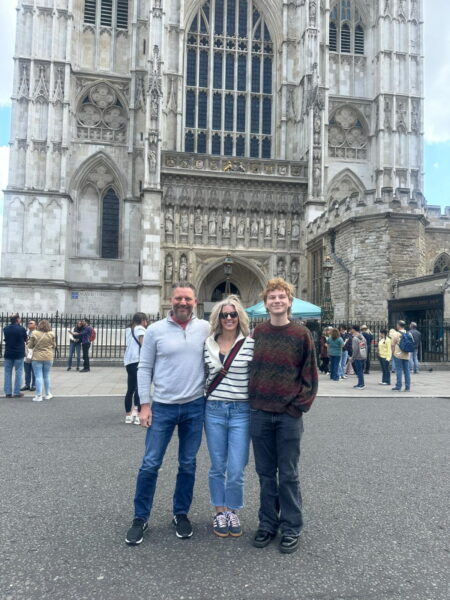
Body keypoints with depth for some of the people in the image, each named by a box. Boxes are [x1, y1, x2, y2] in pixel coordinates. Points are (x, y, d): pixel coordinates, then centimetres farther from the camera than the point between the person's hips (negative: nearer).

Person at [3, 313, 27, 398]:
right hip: (19, 354, -4)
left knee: (8, 373, 10)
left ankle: (8, 392, 10)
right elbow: (25, 340, 1)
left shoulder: (5, 329, 1)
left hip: (8, 354, 4)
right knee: (18, 373, 3)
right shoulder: (21, 329, -11)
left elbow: (5, 339, 13)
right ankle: (17, 392, 3)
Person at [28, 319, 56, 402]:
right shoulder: (51, 334, -5)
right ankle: (48, 394, 23)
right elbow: (54, 346, 5)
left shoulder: (34, 334, -8)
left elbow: (30, 346, -2)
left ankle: (39, 396, 0)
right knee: (46, 376, 15)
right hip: (48, 358, 2)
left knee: (38, 377, 1)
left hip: (37, 358, -2)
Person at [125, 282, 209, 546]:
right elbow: (145, 369, -1)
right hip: (162, 407, -1)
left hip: (195, 407, 1)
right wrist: (144, 404, -5)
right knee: (150, 464, 4)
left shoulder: (205, 328, 0)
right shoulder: (155, 330, -3)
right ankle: (141, 518, 22)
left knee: (188, 464, 13)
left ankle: (181, 514, 31)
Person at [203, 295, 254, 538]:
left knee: (236, 470, 1)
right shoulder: (208, 344, 4)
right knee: (218, 467, 12)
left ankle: (233, 512, 25)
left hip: (241, 411, -2)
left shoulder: (250, 344, -4)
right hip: (214, 410, 2)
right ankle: (220, 512, 30)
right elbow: (205, 375, 13)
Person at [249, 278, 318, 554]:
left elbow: (310, 375, -1)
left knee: (288, 474, 7)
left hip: (289, 415, -3)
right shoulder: (258, 332, 5)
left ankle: (291, 528, 22)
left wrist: (300, 405, -6)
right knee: (266, 473, 13)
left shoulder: (301, 334, -4)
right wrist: (253, 399, 6)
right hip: (260, 414, 3)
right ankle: (268, 523, 28)